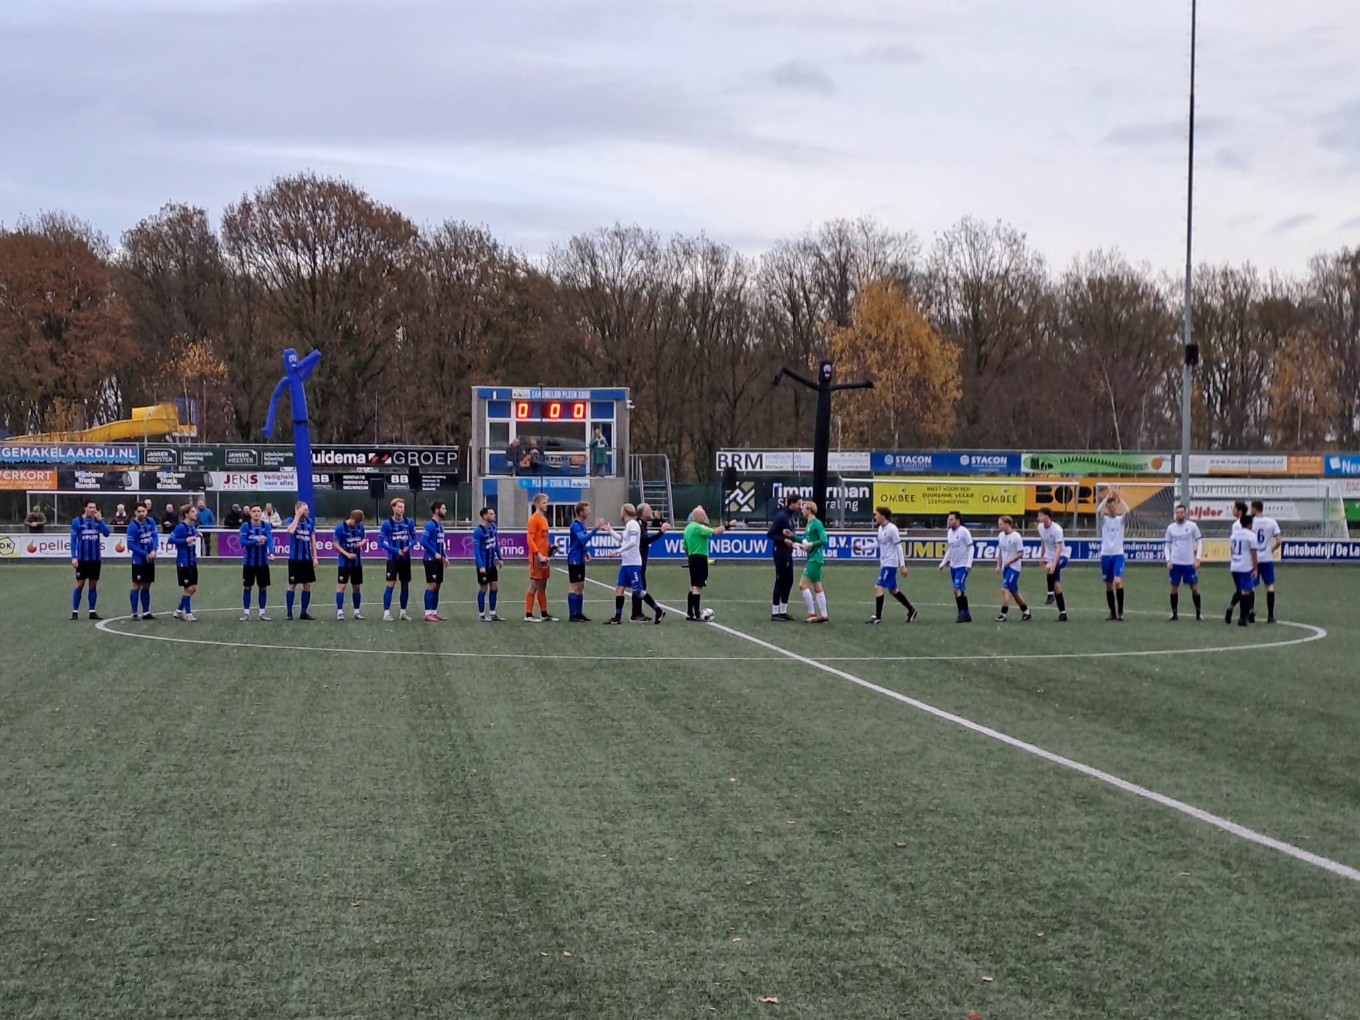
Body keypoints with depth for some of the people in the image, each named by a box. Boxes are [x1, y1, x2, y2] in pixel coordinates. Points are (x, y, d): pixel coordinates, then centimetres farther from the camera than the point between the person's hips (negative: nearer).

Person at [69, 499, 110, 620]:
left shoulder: (98, 520, 4)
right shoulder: (77, 522, -3)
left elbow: (106, 533, -9)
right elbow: (73, 540, -4)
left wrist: (99, 520, -16)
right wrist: (74, 557, -11)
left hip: (96, 559, 3)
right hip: (82, 559, -3)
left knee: (93, 585, 6)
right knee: (80, 585, -2)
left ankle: (92, 611, 11)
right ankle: (75, 612, 1)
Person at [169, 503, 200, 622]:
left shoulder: (193, 526, 7)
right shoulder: (181, 527, -15)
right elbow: (171, 540, -18)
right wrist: (185, 540, -26)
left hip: (192, 562, 8)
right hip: (183, 562, -8)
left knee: (193, 588, 11)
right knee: (188, 589, 0)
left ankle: (179, 611, 25)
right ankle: (188, 614, 11)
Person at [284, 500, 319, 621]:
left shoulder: (310, 522, 6)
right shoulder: (291, 520, -6)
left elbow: (313, 540, 10)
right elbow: (291, 530, -29)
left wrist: (315, 557, 6)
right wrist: (297, 516, -21)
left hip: (307, 559, 5)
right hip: (295, 558, -5)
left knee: (307, 585, 5)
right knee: (292, 585, 0)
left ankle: (304, 612, 14)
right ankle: (288, 612, 7)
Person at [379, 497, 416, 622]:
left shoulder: (409, 522, 1)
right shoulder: (387, 523, -9)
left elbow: (414, 538, 10)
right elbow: (381, 543, -7)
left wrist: (408, 547, -11)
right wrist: (396, 550, -15)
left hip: (405, 559, 4)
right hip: (393, 559, -4)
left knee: (405, 586, 9)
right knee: (390, 585, -10)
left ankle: (403, 612, 20)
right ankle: (386, 613, -9)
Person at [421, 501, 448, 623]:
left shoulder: (440, 524, 13)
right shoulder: (430, 525, -14)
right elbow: (423, 541, -20)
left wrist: (443, 556, 12)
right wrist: (435, 553, -20)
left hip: (438, 560, 9)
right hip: (430, 560, -9)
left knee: (437, 586, 11)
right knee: (431, 586, -7)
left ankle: (434, 612, 17)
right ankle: (428, 614, -4)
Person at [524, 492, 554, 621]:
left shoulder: (544, 519, 16)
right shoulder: (534, 519, -11)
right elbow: (529, 540, -17)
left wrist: (549, 546, 7)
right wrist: (539, 554, -23)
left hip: (544, 557, 9)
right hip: (536, 557, -9)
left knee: (542, 587, 13)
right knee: (534, 586, -6)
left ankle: (544, 614, 18)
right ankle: (528, 615, -2)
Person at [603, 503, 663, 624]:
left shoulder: (632, 524, -13)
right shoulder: (628, 525, 14)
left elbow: (632, 542, -24)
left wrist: (618, 551, -24)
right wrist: (611, 531, 33)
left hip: (633, 563, -9)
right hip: (626, 563, 9)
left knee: (638, 590, -6)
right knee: (619, 588, 5)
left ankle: (659, 611, 3)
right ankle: (617, 618, 6)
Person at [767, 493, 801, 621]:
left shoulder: (789, 516, 11)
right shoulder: (781, 516, -16)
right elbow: (770, 534, -18)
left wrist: (791, 536, -1)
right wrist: (784, 540, -26)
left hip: (787, 552, 9)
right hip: (780, 552, -9)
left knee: (788, 581, 11)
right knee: (780, 582, -4)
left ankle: (783, 611, 19)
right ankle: (775, 613, 2)